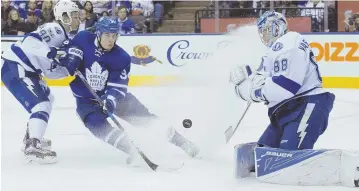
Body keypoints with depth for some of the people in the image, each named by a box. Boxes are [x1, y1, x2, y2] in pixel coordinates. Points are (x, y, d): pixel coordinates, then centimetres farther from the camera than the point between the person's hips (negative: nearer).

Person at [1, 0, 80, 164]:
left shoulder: (61, 35, 16)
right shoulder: (55, 29, -14)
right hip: (15, 69, -11)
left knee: (47, 98, 27)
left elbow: (49, 71, 18)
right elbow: (30, 41, -27)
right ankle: (32, 148, -24)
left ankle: (31, 138, 34)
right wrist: (51, 53, -29)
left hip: (25, 69, 11)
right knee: (41, 105, -18)